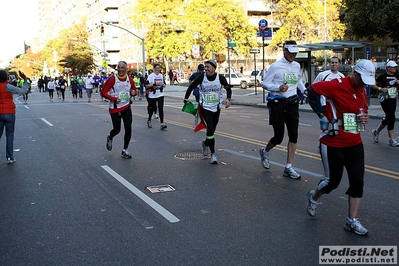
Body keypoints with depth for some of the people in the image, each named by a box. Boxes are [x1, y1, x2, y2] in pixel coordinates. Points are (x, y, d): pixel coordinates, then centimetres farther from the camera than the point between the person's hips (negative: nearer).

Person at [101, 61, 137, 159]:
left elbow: (134, 89, 19)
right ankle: (110, 138, 42)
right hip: (115, 108, -3)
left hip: (126, 107, 3)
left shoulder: (130, 80, 2)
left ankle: (125, 150, 10)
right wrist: (114, 98, -24)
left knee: (128, 129, -5)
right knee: (117, 129, 5)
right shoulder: (112, 79, -12)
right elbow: (103, 92, -12)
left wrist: (133, 92, -5)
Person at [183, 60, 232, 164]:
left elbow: (228, 88, 10)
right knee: (210, 129, -17)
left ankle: (206, 143, 45)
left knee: (212, 130, 12)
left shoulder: (220, 78, -5)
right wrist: (186, 99, 4)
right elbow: (191, 87, 5)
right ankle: (213, 153, -7)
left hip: (216, 108, 3)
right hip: (205, 107, -3)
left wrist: (228, 99, -6)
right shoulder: (201, 78, -7)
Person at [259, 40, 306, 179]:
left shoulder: (297, 66, 9)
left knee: (293, 135, -2)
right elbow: (264, 83, -7)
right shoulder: (275, 66, -9)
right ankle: (265, 151, 36)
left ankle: (288, 168, 7)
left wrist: (304, 91, 8)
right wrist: (278, 88, -23)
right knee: (278, 137, 2)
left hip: (292, 103, 5)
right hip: (278, 103, -5)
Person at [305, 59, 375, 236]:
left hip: (354, 144, 7)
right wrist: (322, 114, -21)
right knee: (332, 181, 4)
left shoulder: (362, 91, 9)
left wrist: (364, 117, 0)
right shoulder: (338, 85, -17)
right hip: (333, 143, -7)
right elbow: (312, 90, -21)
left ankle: (352, 221, 15)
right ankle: (313, 197, 37)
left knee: (357, 181, 2)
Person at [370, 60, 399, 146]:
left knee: (388, 118, 12)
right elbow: (372, 85, -5)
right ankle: (391, 140, -4)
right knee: (392, 118, -11)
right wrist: (380, 89, -17)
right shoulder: (383, 76, -7)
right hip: (385, 99, -6)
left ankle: (376, 131, 34)